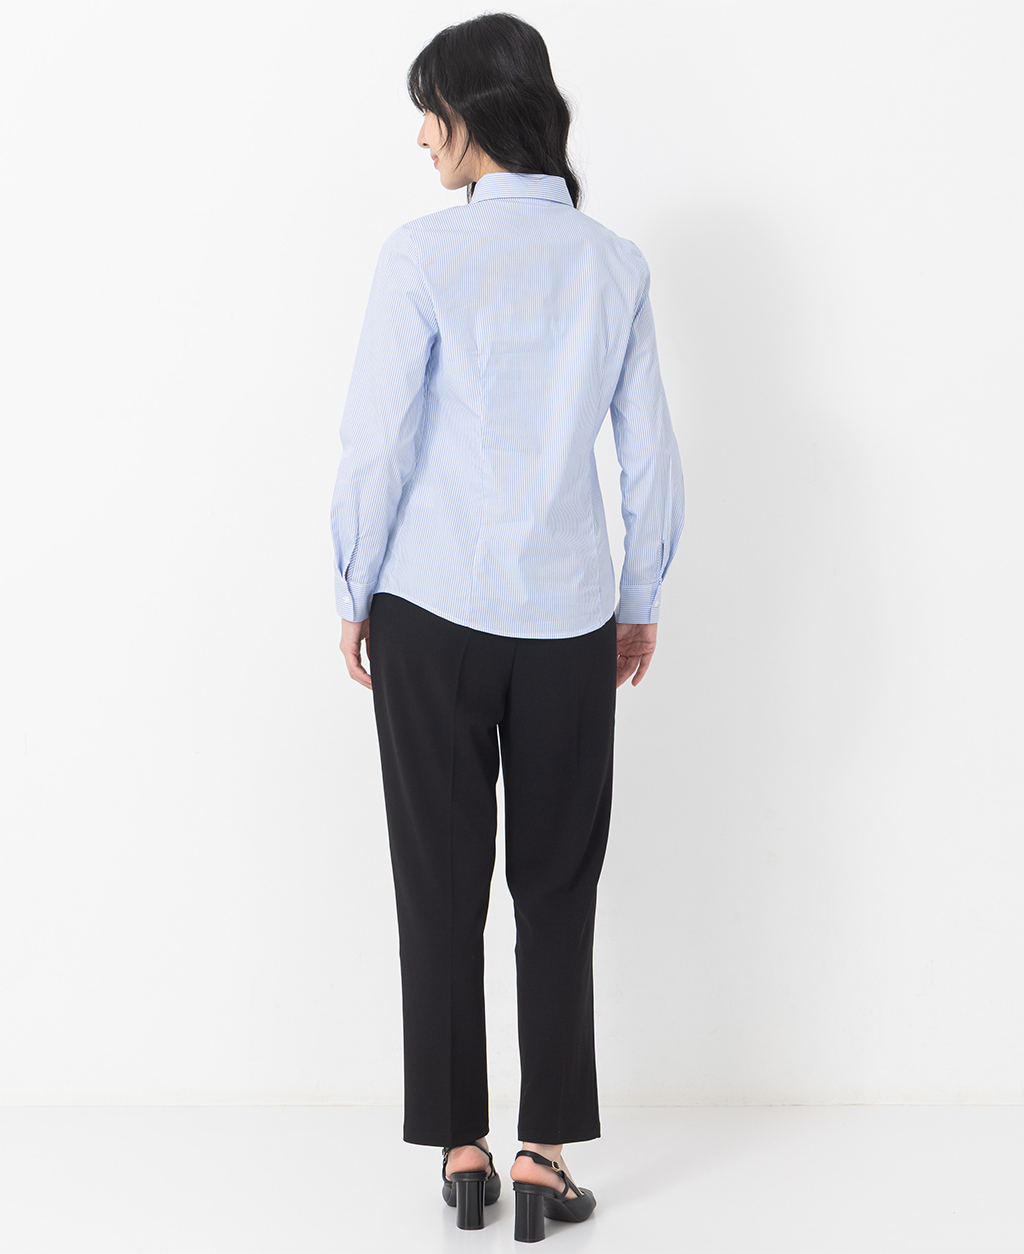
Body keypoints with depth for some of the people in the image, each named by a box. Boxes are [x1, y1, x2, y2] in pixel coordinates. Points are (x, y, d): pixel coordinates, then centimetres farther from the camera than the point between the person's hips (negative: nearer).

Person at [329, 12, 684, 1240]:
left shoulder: (424, 254, -9)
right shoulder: (615, 263, 1)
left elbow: (376, 445, -8)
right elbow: (652, 458, 4)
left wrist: (356, 592, 4)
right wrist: (640, 601, 15)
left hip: (431, 608, -2)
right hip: (568, 614, 2)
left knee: (443, 884, 7)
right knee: (558, 889, 8)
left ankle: (461, 1148, 14)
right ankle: (543, 1155, 11)